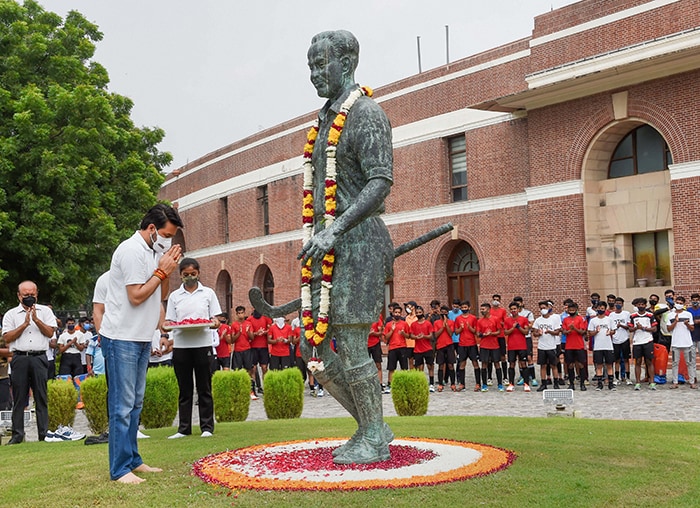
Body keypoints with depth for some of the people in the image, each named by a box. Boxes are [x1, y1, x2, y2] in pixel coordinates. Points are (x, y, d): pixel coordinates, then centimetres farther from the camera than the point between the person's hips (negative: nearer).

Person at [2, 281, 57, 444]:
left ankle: (44, 433, 4)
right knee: (19, 398, 1)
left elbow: (50, 333, 2)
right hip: (19, 358, 0)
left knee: (41, 397, 0)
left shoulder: (45, 311, 12)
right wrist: (25, 324, -6)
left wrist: (36, 320, -9)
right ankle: (17, 434, 7)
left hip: (39, 358, 0)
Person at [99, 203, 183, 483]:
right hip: (122, 337, -10)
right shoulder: (132, 251, -16)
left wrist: (168, 269, 2)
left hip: (141, 338, 10)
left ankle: (133, 460, 22)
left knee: (135, 403, 14)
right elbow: (136, 296, -19)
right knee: (123, 405, -6)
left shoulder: (153, 251, 13)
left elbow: (160, 293, 18)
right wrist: (162, 271, -12)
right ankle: (120, 469, -2)